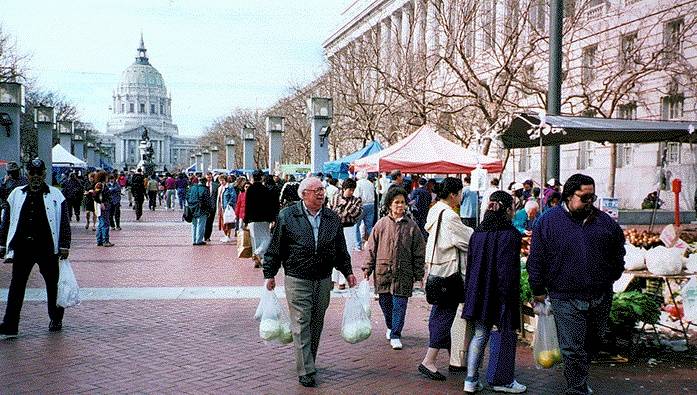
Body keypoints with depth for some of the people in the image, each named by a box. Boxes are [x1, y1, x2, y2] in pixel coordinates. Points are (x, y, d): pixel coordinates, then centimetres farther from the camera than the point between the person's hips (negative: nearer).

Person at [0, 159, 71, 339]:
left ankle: (56, 318, 28)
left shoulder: (55, 195, 3)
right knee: (16, 286, -2)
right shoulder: (17, 194, 11)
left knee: (52, 284, 10)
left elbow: (64, 222, 1)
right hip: (22, 246, 2)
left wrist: (64, 246, -5)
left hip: (47, 248, -2)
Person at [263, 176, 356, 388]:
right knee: (301, 325, -5)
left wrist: (348, 271, 13)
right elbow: (275, 248, 1)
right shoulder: (287, 216, -3)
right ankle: (306, 371, -2)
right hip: (297, 280, -4)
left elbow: (341, 249, 18)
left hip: (324, 280, 4)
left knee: (316, 324, 11)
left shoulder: (333, 218, 9)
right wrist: (270, 274, 0)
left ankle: (308, 362, 27)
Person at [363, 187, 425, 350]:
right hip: (383, 271, 1)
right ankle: (391, 327, 37)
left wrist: (418, 274, 3)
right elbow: (372, 248, 7)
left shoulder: (411, 225, 1)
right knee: (385, 302, 11)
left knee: (399, 304, -1)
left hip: (403, 272, -1)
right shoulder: (381, 224, 2)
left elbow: (419, 251, 4)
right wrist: (368, 268, 4)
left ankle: (395, 335, 11)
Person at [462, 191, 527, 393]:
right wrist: (510, 297, -11)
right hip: (502, 295, -6)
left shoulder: (477, 233, 5)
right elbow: (509, 270, -16)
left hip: (478, 293, 6)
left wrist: (469, 294, 17)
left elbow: (470, 265, 10)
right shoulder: (511, 235, -14)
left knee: (479, 335, 12)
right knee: (506, 335, 9)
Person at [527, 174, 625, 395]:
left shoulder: (605, 222, 6)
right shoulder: (548, 222, -4)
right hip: (566, 299, -4)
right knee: (573, 348, -3)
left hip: (601, 297, 4)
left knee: (595, 341, 18)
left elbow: (618, 254, 19)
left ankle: (579, 377, 39)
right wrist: (538, 291, 0)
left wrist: (610, 279, 15)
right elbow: (536, 260, 0)